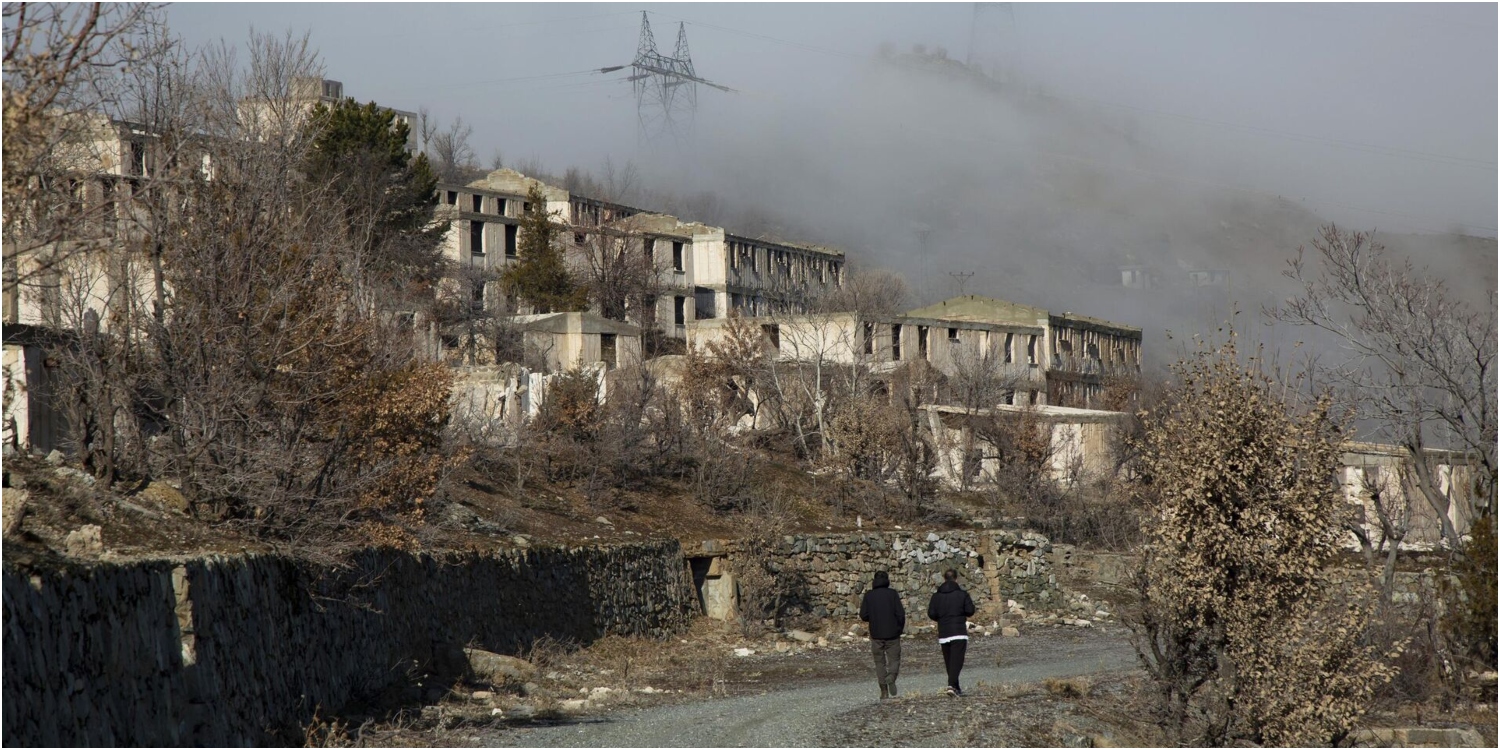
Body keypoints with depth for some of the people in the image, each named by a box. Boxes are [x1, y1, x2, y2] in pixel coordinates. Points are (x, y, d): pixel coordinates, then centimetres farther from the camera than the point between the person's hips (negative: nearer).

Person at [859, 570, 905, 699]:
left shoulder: (869, 595, -1)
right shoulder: (892, 593, -5)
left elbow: (863, 615, -2)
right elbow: (900, 613, -7)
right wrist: (900, 628, 8)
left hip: (876, 634, 1)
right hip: (892, 634, -1)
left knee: (880, 662, 9)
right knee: (894, 659, 6)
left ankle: (884, 690, 3)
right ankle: (891, 679, -23)